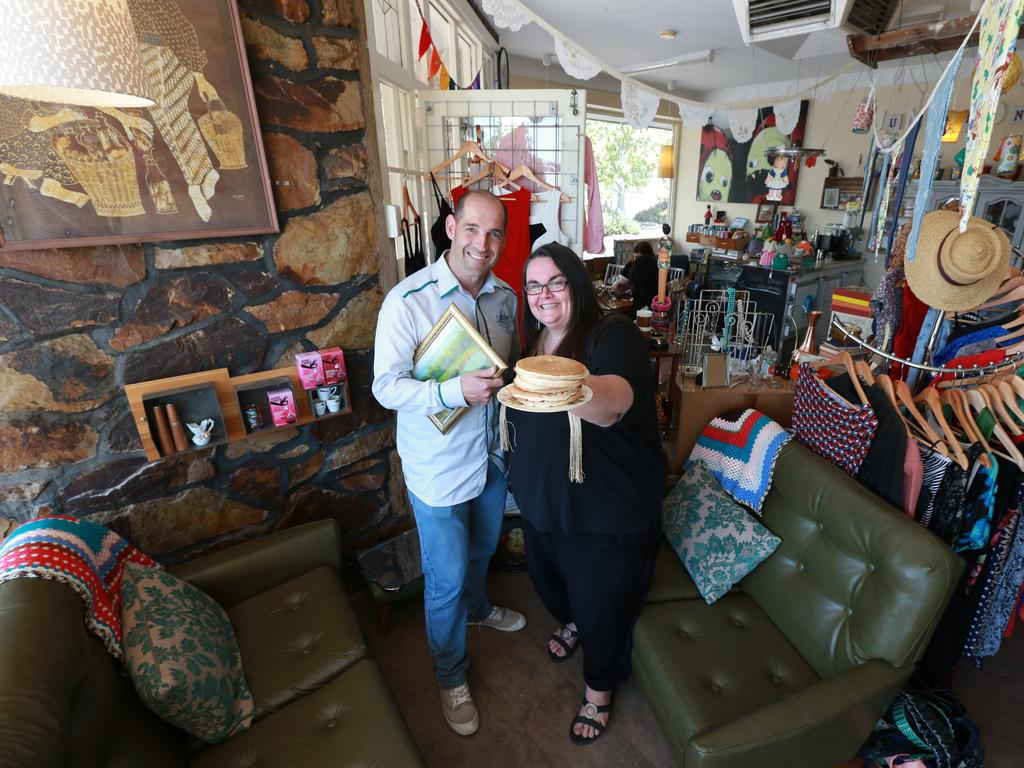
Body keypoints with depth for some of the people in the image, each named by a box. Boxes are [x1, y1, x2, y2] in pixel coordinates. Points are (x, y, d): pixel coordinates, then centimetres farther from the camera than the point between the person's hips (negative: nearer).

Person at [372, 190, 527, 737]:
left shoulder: (504, 297, -1)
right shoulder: (408, 300, -21)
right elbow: (386, 387, -21)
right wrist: (455, 391, -34)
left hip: (492, 456, 6)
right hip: (439, 468, -6)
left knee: (482, 550, 30)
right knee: (446, 579, 11)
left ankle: (477, 607, 62)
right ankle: (451, 678, 38)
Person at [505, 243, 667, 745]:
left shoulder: (613, 337, -20)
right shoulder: (531, 342, 2)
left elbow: (614, 402, -42)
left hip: (609, 508, -6)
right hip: (542, 498, 7)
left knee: (603, 601, 13)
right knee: (548, 576, 28)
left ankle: (599, 689, 44)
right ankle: (569, 621, 63)